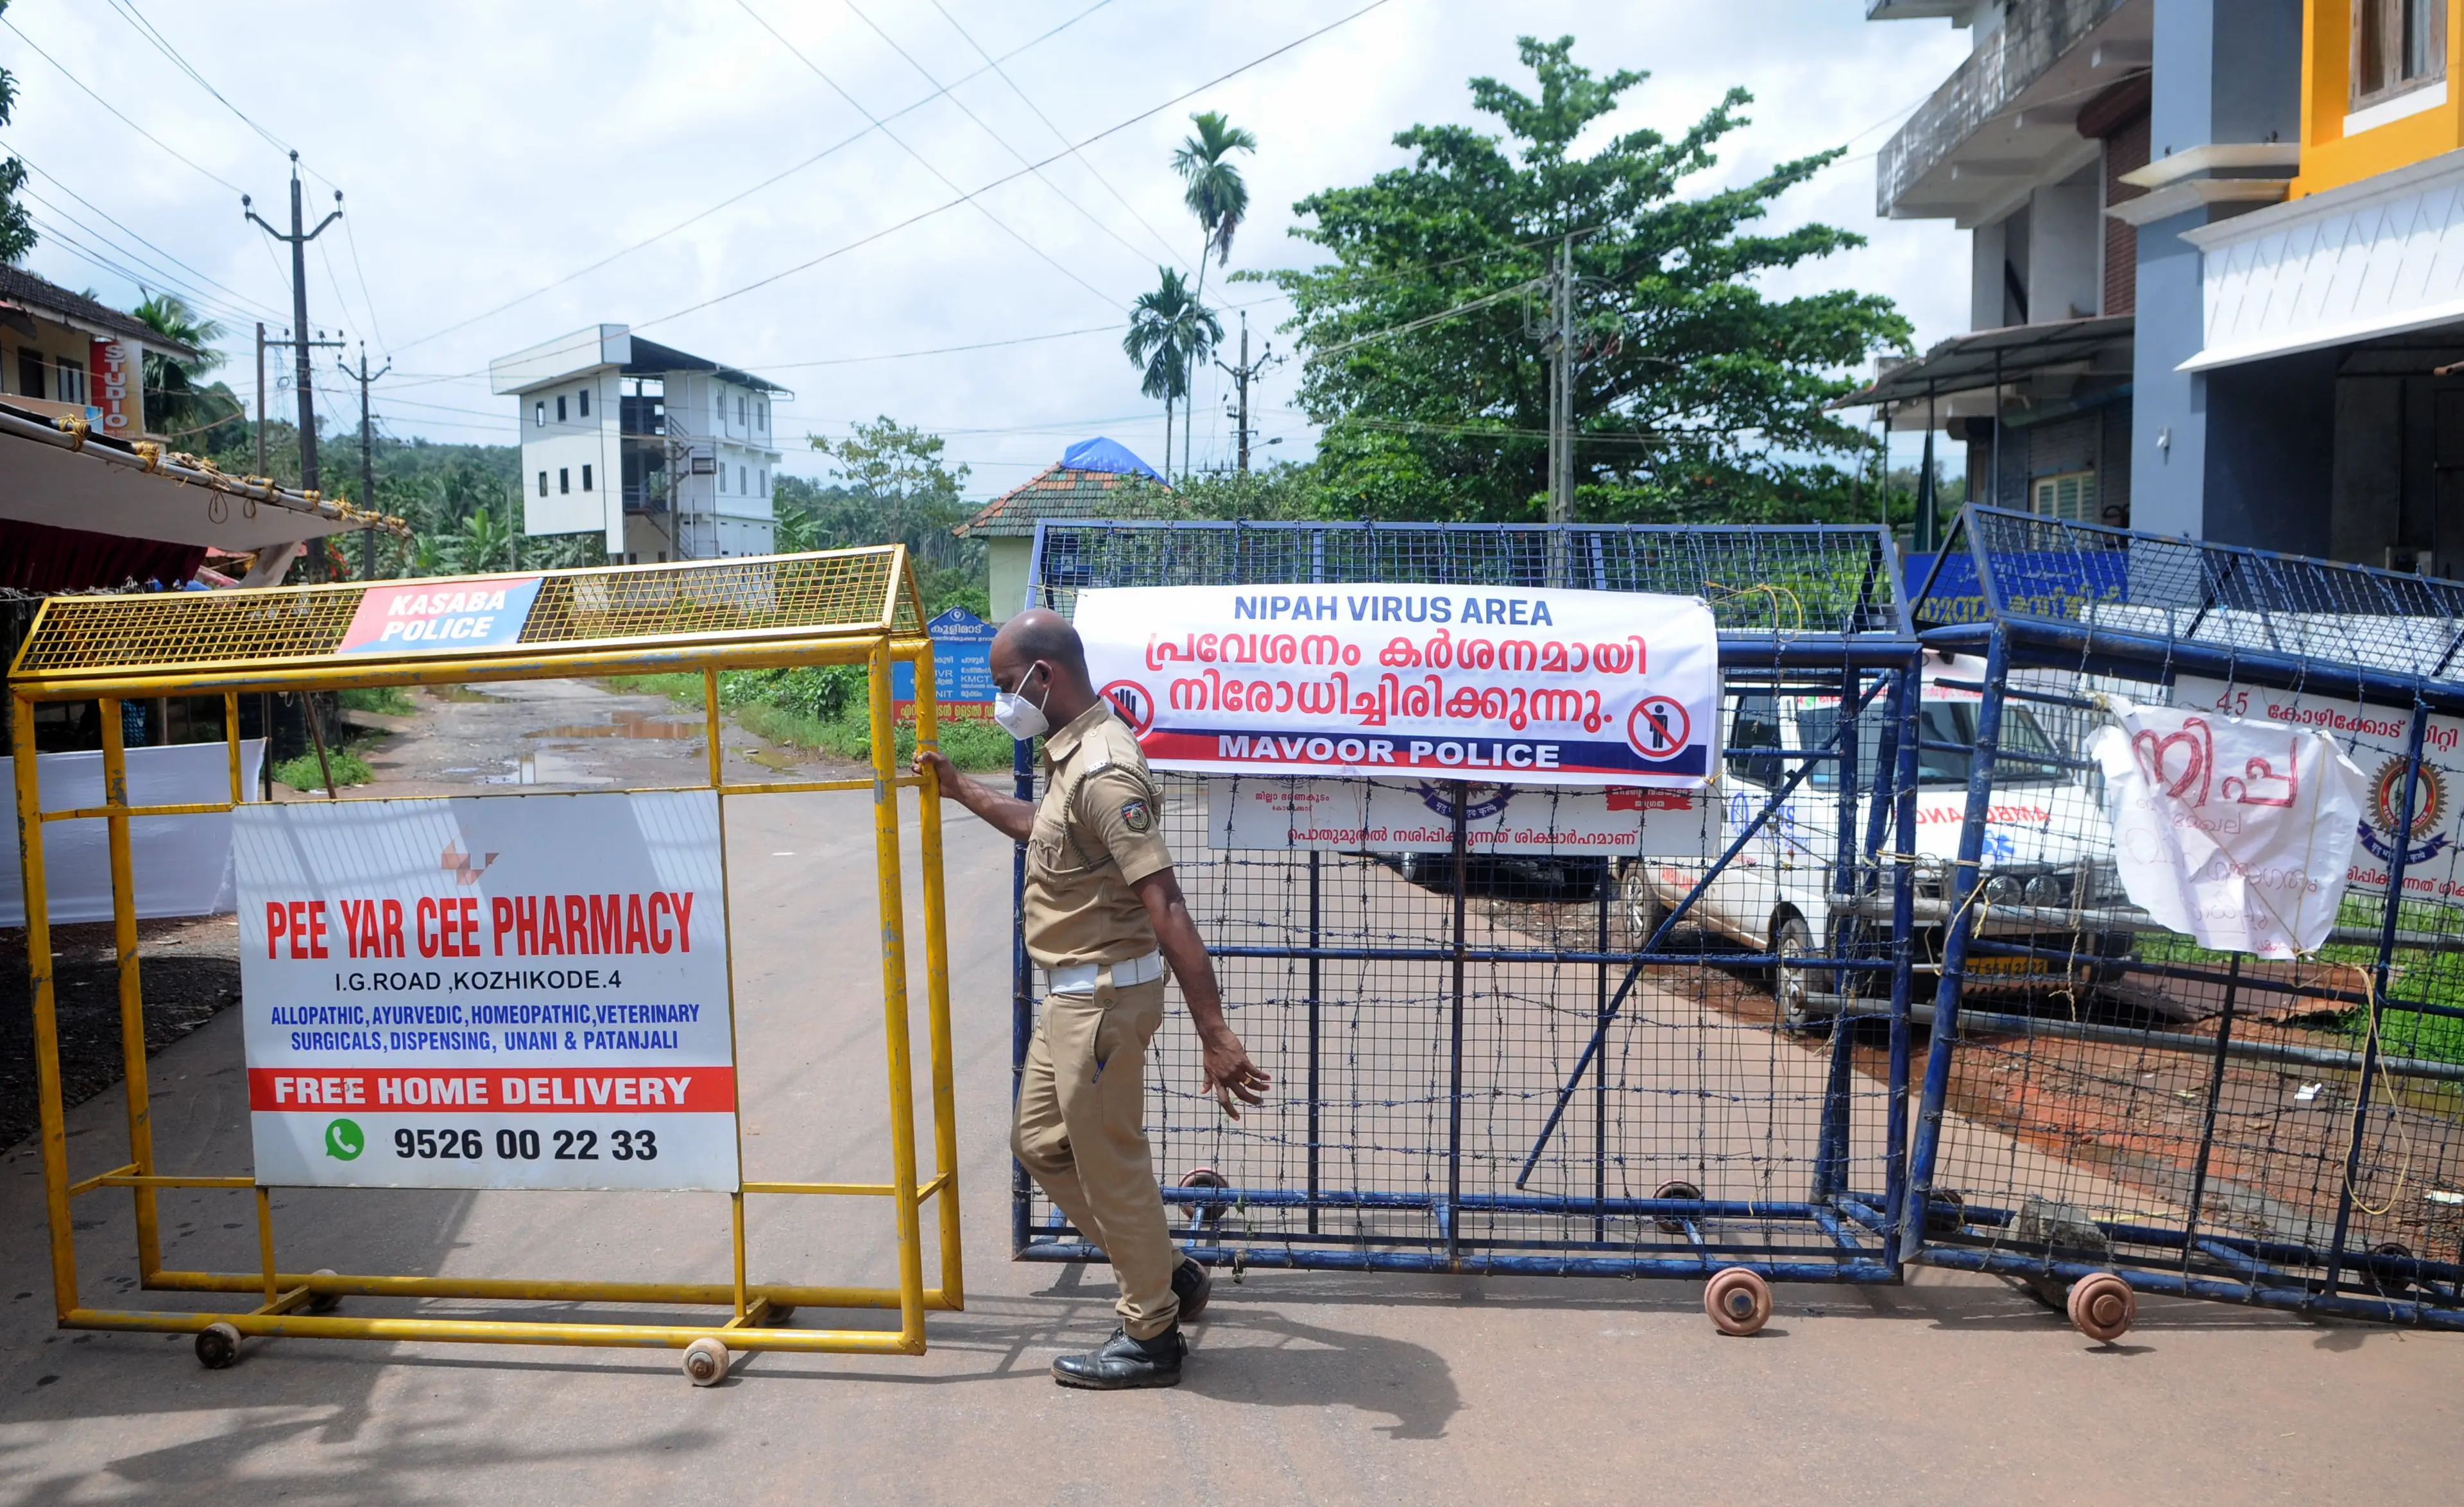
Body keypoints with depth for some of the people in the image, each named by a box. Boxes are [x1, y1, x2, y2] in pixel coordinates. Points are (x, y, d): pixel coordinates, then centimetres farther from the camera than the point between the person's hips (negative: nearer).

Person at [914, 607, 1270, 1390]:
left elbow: (1166, 908, -31)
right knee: (1041, 1140, 21)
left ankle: (1150, 1339, 21)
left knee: (1110, 1164, 3)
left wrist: (1214, 1036, -34)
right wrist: (959, 789, 35)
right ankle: (1167, 1274, 31)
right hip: (1074, 994, 11)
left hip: (1104, 995, -11)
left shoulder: (1103, 772, -25)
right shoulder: (1073, 754, 8)